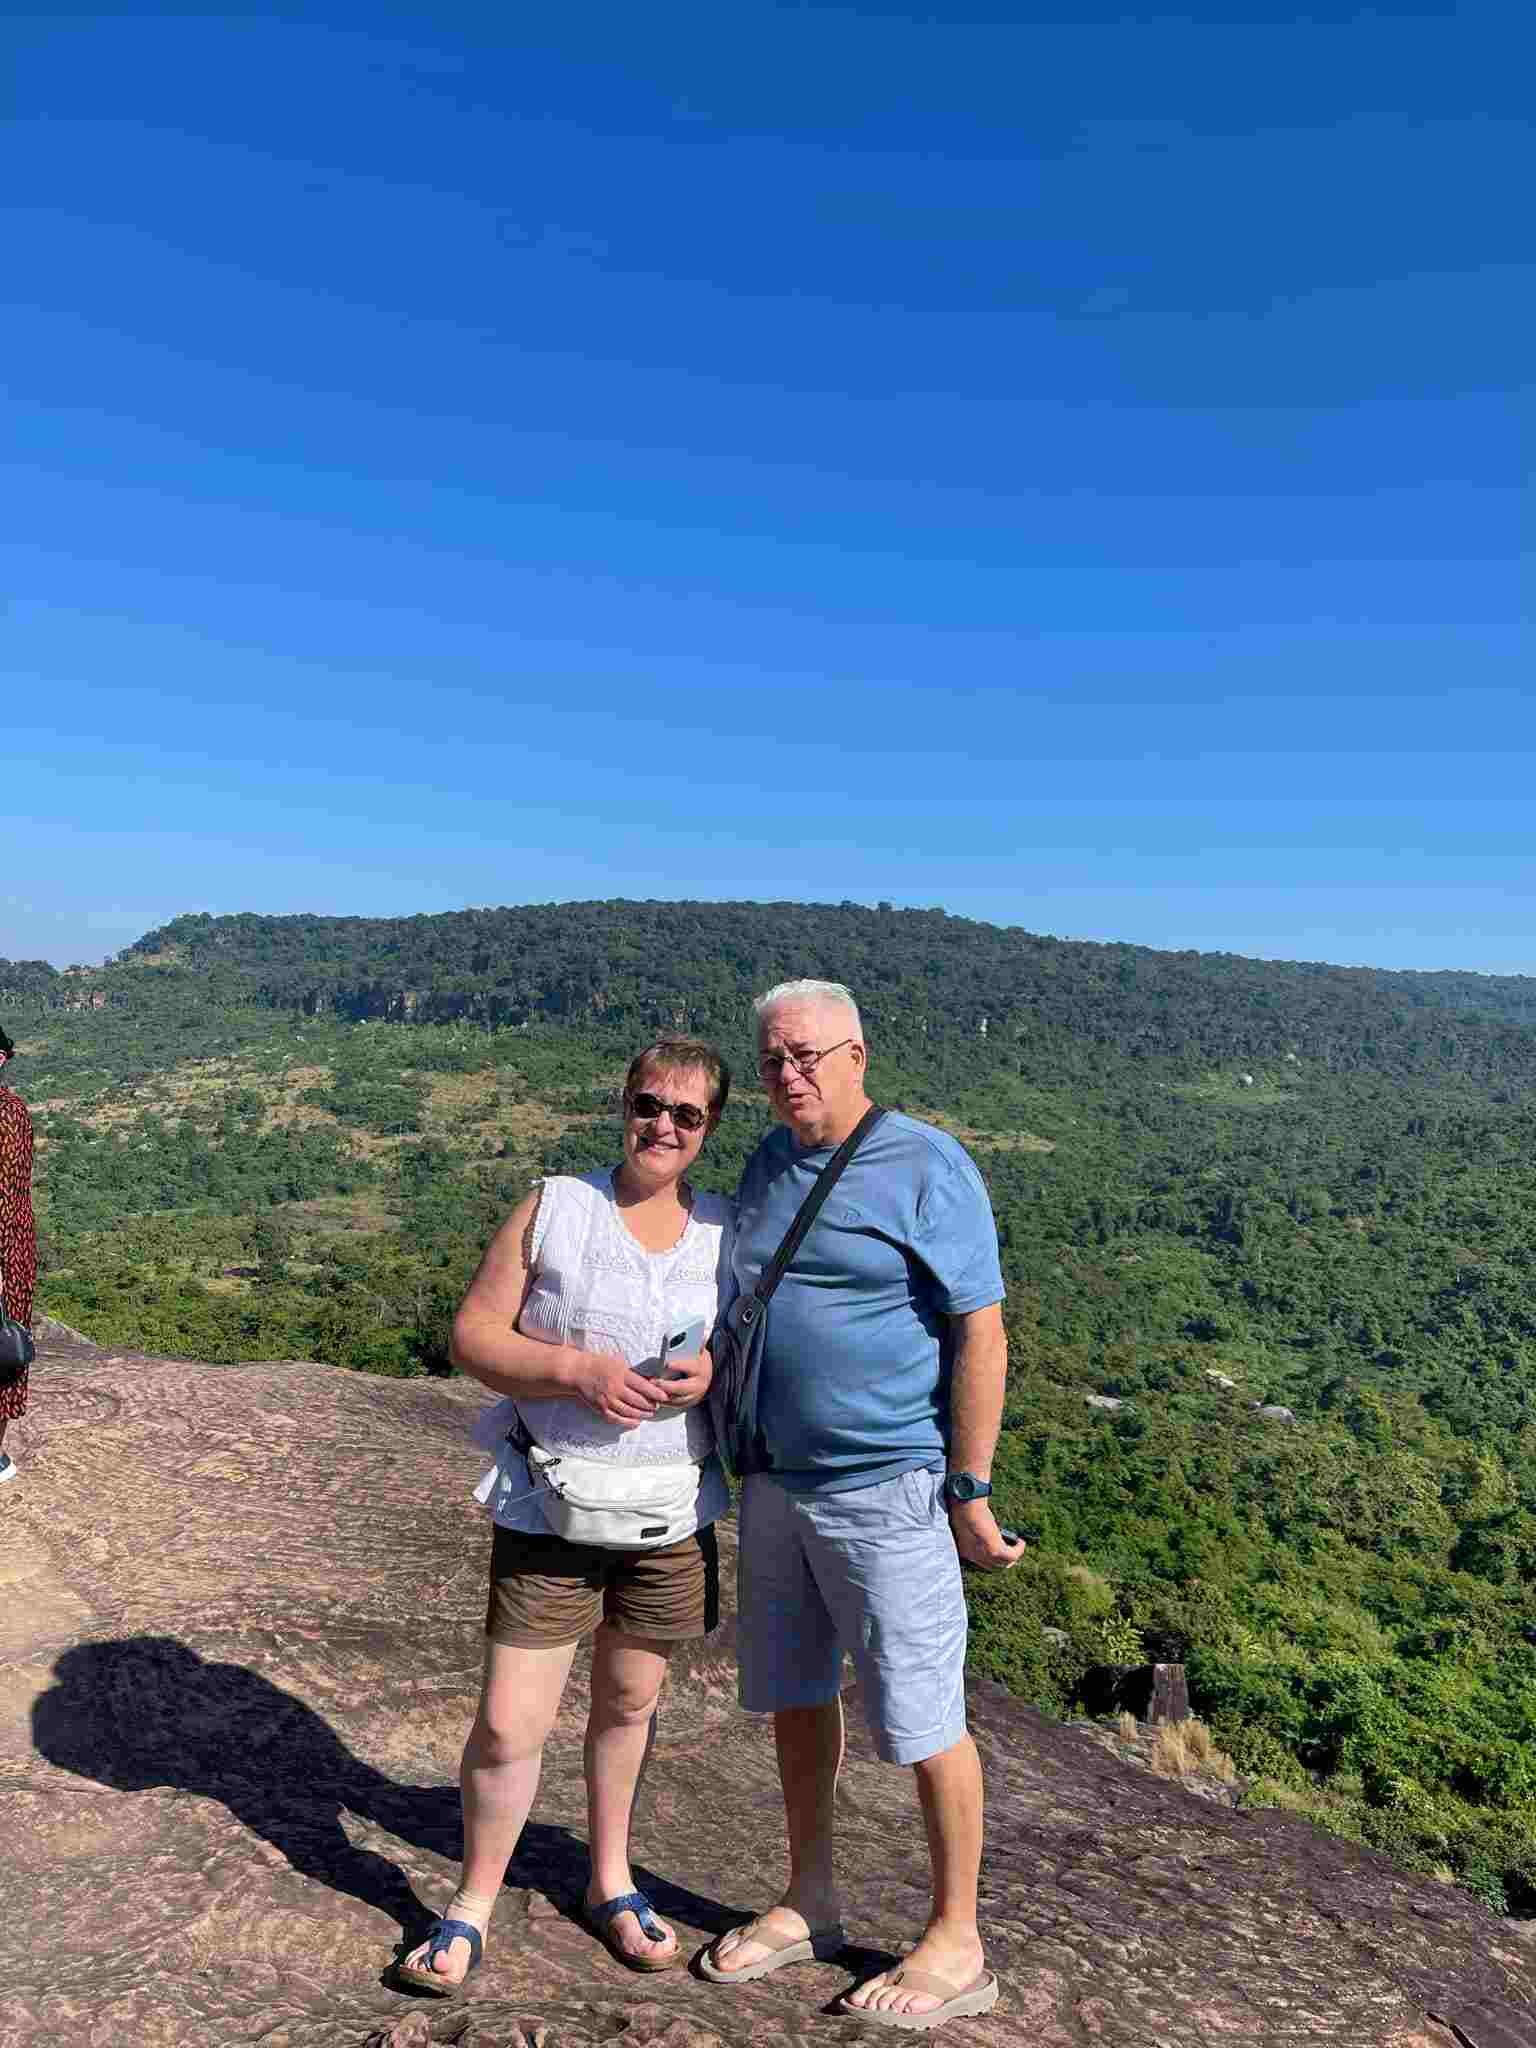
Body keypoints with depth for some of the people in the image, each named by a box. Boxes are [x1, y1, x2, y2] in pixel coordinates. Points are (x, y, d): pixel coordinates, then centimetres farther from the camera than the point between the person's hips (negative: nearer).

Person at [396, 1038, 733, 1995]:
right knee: (509, 1727, 1)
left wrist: (717, 1372, -14)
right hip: (551, 1508, -2)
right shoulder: (553, 1207, -5)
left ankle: (611, 1881, 43)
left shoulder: (729, 1231, 1)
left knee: (629, 1704, 19)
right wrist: (577, 1369, -22)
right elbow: (474, 1334, -7)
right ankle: (473, 1905, 28)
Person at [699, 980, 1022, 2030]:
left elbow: (982, 1332, -15)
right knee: (793, 1694, 18)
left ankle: (956, 1945, 25)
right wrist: (747, 1457, 17)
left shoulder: (927, 1167, -14)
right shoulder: (769, 1165, 8)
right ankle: (810, 1904, 38)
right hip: (778, 1481, 7)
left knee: (921, 1719, 6)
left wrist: (970, 1492, -15)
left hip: (886, 1490, -7)